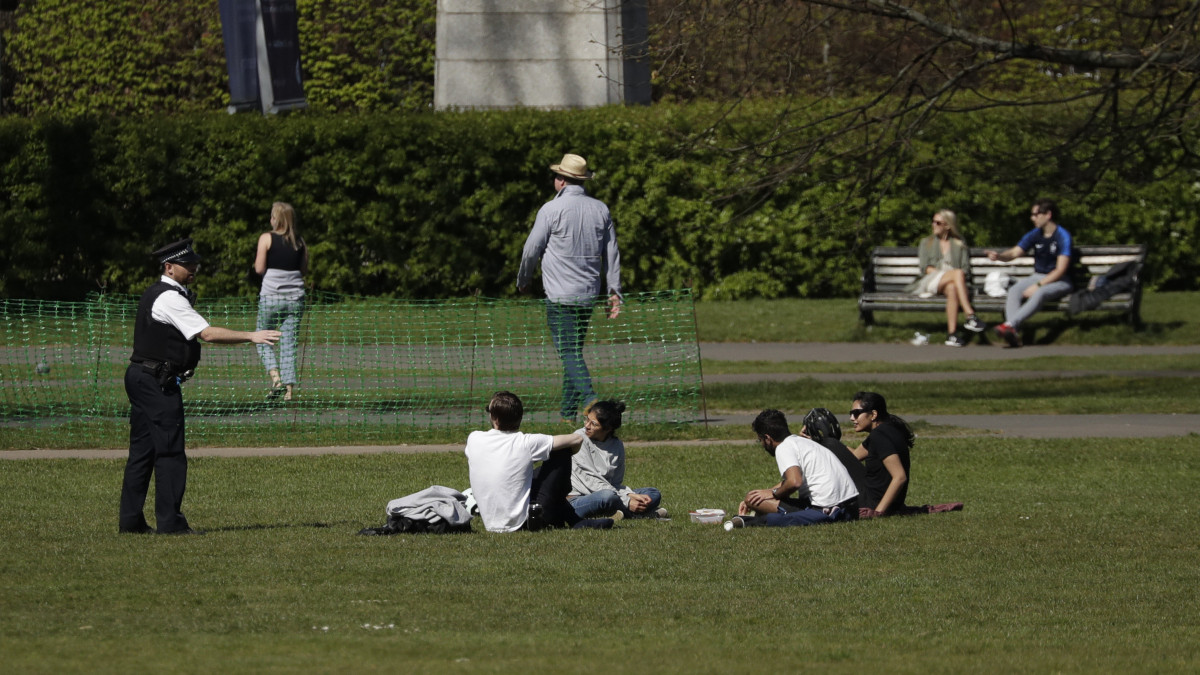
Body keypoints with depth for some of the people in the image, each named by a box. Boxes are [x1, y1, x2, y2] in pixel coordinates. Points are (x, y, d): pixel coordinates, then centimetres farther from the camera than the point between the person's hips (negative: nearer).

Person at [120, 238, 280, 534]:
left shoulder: (155, 293, 16)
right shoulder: (170, 299, -15)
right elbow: (207, 333, -22)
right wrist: (251, 336, -21)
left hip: (139, 377, 10)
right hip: (158, 383, -10)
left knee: (142, 450, 11)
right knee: (170, 451, -8)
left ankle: (131, 520, 12)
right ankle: (170, 521, -8)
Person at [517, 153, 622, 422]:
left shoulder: (552, 210, -8)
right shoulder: (600, 210, 8)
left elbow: (532, 249, -1)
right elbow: (612, 253, 9)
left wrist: (523, 281, 15)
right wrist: (615, 291, 12)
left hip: (560, 294, -6)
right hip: (588, 293, 6)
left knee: (569, 352, -9)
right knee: (574, 352, 14)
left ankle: (591, 402, -25)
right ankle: (568, 412, 17)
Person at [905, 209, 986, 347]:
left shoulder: (959, 244, 24)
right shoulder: (926, 242, 24)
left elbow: (965, 268, 12)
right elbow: (925, 267, 9)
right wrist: (942, 273, -9)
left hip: (954, 282, 1)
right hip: (930, 282, -1)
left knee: (952, 288, -42)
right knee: (957, 273, -35)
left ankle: (952, 333, -53)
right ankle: (970, 316, -49)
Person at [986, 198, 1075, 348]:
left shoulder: (1063, 237, -11)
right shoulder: (1034, 235, 10)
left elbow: (1061, 269, -16)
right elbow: (1014, 253, 8)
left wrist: (1038, 286, -22)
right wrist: (998, 255, -15)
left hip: (1059, 281, -6)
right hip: (1038, 277, 6)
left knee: (1039, 293, -38)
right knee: (1014, 291, -25)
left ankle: (1009, 324, -51)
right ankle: (1014, 333, -43)